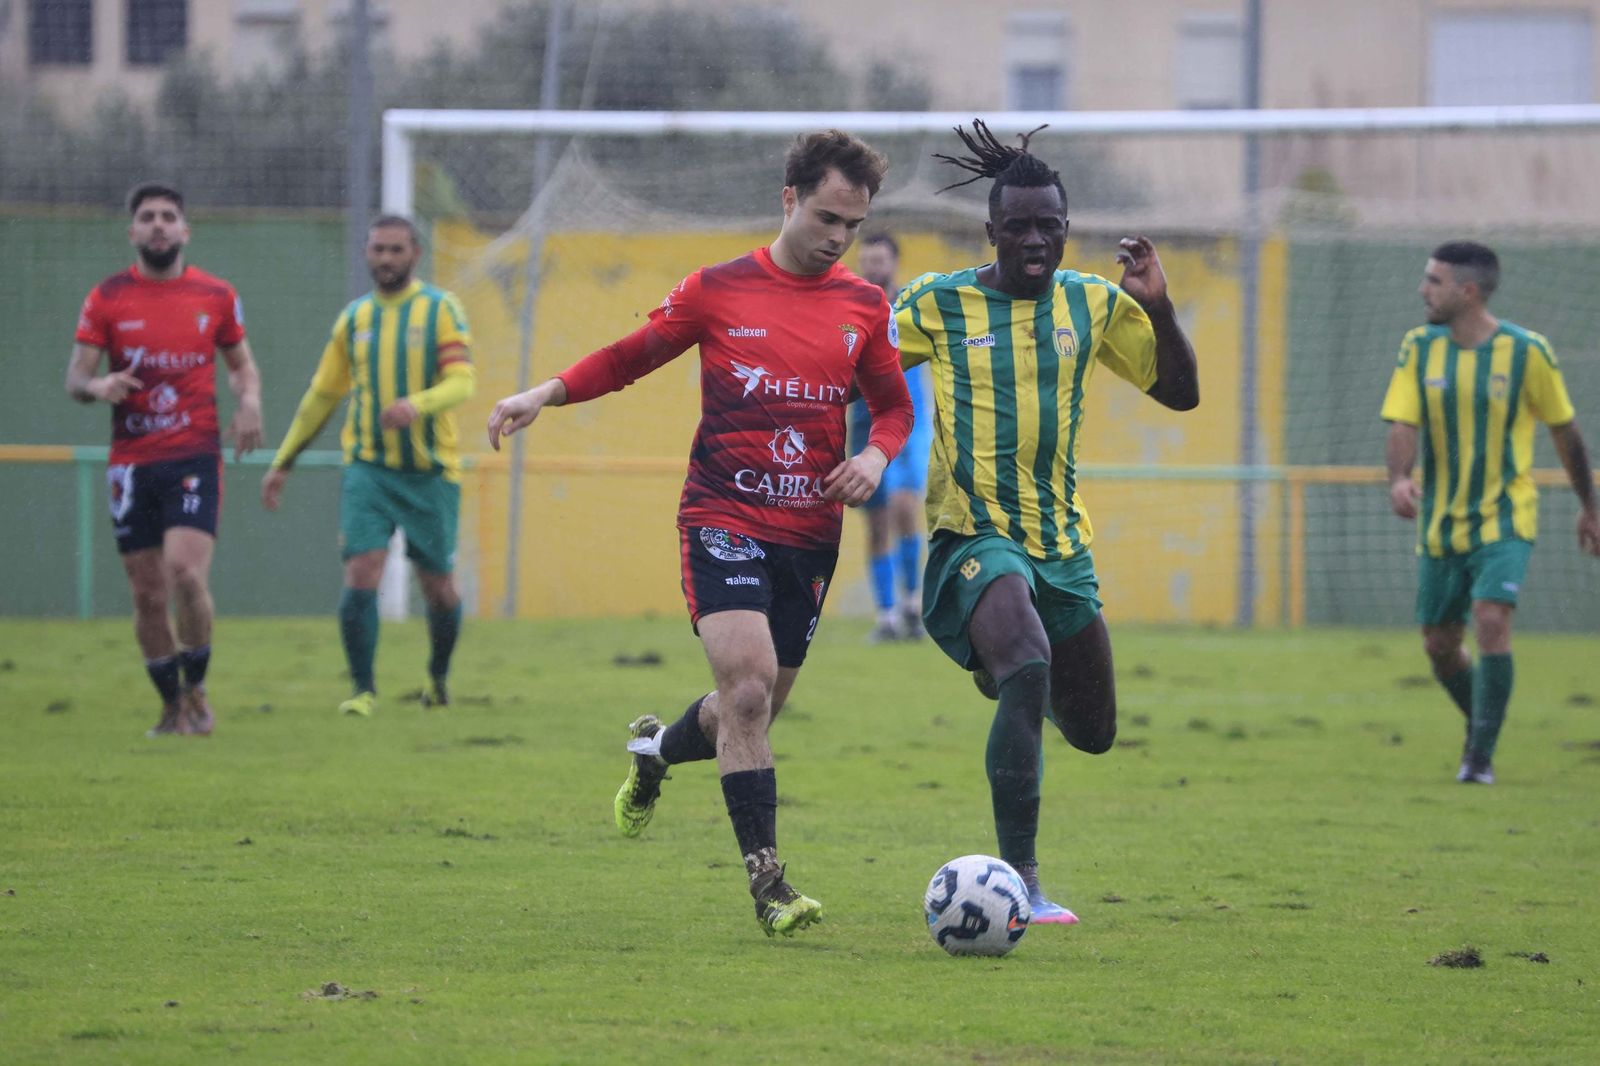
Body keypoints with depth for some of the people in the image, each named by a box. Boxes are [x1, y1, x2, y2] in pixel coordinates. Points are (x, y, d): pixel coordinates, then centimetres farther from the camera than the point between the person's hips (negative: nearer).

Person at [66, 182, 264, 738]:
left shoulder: (216, 296, 5)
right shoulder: (106, 298, 3)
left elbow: (241, 362, 17)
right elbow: (75, 376, 2)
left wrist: (250, 401, -5)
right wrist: (97, 386, -22)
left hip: (195, 458, -1)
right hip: (131, 462, 1)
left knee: (186, 572, -19)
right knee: (148, 594, 2)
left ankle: (196, 689, 3)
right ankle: (173, 707, 19)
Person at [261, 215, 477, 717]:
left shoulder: (441, 310, -3)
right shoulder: (353, 318, 8)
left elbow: (462, 383, -15)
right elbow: (322, 394, 16)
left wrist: (417, 404, -36)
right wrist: (282, 463, 16)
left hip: (430, 470, -2)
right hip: (367, 467, 2)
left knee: (437, 584, 7)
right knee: (361, 574, -15)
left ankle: (439, 675, 33)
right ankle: (363, 690, -9)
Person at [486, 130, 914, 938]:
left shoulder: (864, 309, 6)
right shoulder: (718, 290, -1)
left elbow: (894, 405, 17)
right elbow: (630, 357, 9)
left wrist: (876, 456, -4)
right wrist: (546, 393, -4)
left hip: (810, 535, 4)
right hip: (723, 517, -4)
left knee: (754, 710, 11)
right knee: (749, 684, -21)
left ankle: (656, 749, 46)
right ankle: (765, 879, -17)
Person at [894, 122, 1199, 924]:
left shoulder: (1095, 304, 5)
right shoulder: (937, 304, -4)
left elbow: (1180, 393, 9)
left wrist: (1157, 307, -7)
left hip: (1063, 542, 5)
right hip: (974, 536, -5)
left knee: (1093, 733, 14)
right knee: (1028, 669, -33)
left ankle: (1004, 668, 50)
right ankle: (1019, 883, -31)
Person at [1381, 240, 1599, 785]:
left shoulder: (1527, 352, -10)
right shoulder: (1419, 347, -2)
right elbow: (1402, 426, -8)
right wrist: (1399, 480, -30)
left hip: (1504, 519, -4)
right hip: (1441, 523, 4)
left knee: (1491, 622, -22)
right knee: (1440, 645, 7)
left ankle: (1481, 755, -13)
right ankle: (1481, 725, 35)